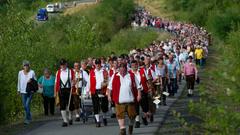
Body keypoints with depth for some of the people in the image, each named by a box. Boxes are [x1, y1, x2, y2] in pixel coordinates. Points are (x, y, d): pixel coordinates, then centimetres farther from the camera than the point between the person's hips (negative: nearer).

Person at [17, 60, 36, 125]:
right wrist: (19, 90, 14)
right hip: (23, 91, 3)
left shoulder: (32, 72, -4)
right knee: (25, 106, 8)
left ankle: (27, 119, -8)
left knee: (27, 105, -13)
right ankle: (29, 117, 28)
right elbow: (19, 81, 12)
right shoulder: (20, 72, 2)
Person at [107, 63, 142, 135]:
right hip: (119, 100, -1)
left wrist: (139, 95, -1)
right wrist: (109, 95, 5)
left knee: (131, 115, 10)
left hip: (130, 99, 1)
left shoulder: (132, 76, 4)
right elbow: (110, 87, 11)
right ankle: (122, 129, -9)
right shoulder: (115, 76, 5)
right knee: (120, 115, -10)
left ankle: (131, 126, 34)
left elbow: (138, 86, 7)